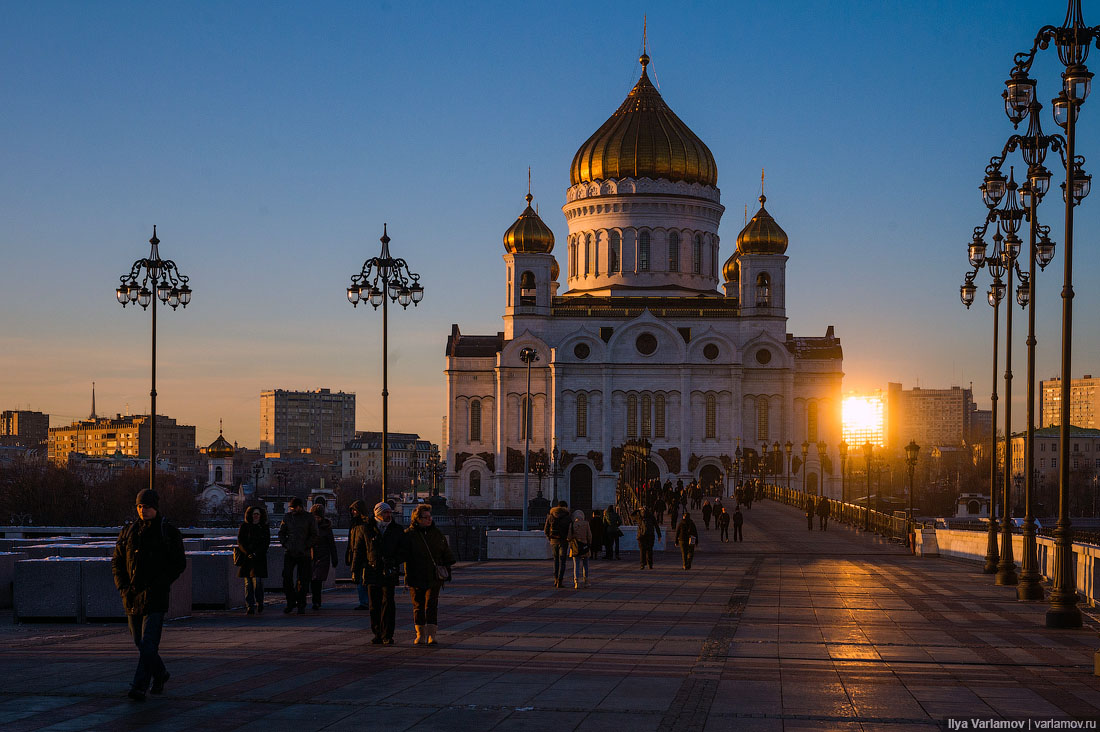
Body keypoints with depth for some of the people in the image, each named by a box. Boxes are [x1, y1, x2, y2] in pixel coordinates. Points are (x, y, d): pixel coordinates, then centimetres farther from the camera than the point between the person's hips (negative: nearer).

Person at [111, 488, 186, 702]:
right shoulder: (128, 532, 10)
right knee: (141, 643, 13)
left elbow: (179, 564, -1)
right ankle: (160, 674, 34)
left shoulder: (169, 532, -1)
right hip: (132, 597, 5)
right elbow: (116, 562, 14)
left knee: (148, 643, -13)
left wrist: (158, 586, -9)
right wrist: (123, 586, -2)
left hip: (156, 597, -5)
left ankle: (139, 686, -14)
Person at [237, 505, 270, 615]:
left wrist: (256, 554, -11)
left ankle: (259, 603, 12)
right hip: (246, 558, 1)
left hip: (260, 558, -1)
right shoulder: (244, 527, 8)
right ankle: (250, 607, 1)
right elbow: (240, 542, 2)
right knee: (248, 583, -1)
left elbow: (266, 543, 1)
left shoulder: (265, 528, 7)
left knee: (258, 581, -10)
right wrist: (248, 554, -10)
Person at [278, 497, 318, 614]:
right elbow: (281, 533, 15)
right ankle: (291, 602, 7)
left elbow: (314, 536, 1)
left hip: (303, 554, -2)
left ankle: (301, 606, 9)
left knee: (302, 580, 0)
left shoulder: (309, 518, 1)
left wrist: (305, 547, -9)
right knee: (287, 577, -8)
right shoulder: (287, 517, 8)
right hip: (289, 553, 2)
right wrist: (285, 544, -1)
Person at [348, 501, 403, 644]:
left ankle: (387, 636, -6)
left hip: (389, 572, 0)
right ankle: (377, 634, 15)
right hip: (372, 572, 1)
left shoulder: (397, 530, 8)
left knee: (388, 603, -9)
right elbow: (358, 551, 8)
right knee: (374, 605, 5)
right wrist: (355, 571, 4)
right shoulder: (365, 529, 4)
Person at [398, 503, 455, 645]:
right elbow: (401, 554, -6)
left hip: (433, 578, 1)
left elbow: (446, 552, 17)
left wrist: (447, 569, 15)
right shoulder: (408, 535, -3)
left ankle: (432, 635, -7)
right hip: (416, 578, -1)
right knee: (418, 606, 6)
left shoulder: (437, 533, 8)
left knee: (431, 605, -7)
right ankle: (420, 635, 16)